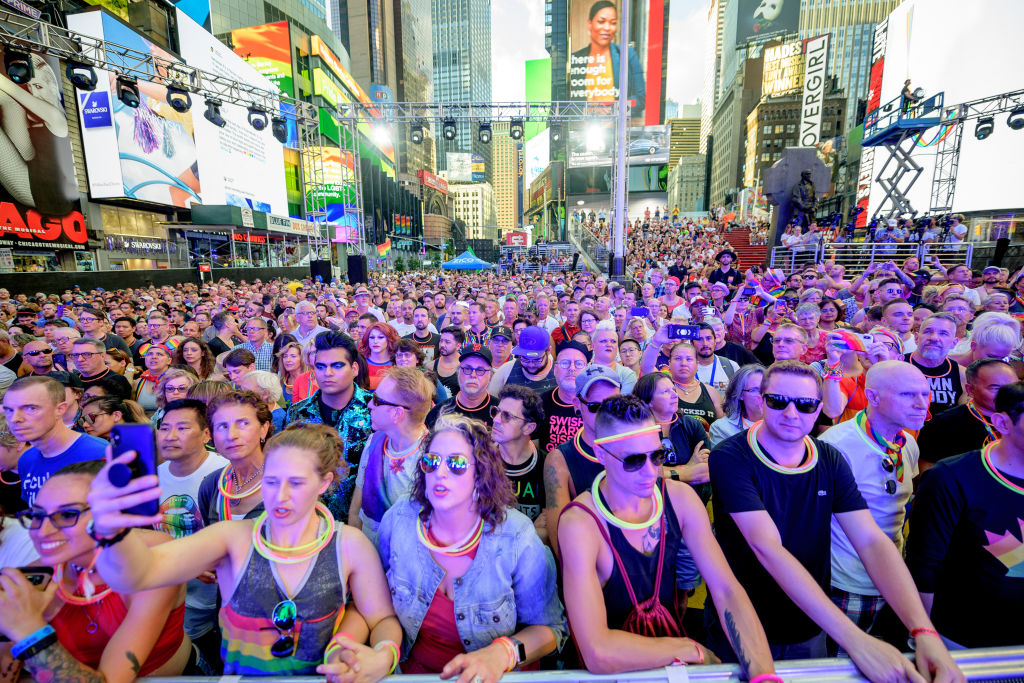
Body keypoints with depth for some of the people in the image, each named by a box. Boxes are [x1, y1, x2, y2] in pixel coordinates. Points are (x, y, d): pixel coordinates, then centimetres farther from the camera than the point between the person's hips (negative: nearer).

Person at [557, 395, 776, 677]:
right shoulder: (581, 524, -26)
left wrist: (764, 674, -23)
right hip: (614, 669, -6)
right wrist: (690, 650, -18)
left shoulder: (680, 498, -9)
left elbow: (726, 589, -9)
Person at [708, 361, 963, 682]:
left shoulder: (830, 461, -5)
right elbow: (766, 547, -30)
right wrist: (855, 640, -34)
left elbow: (871, 541, -12)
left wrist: (924, 632, -26)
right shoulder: (731, 459, -23)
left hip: (810, 632, 4)